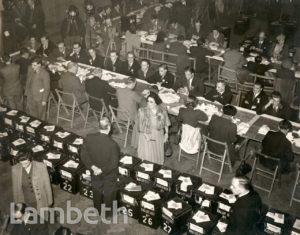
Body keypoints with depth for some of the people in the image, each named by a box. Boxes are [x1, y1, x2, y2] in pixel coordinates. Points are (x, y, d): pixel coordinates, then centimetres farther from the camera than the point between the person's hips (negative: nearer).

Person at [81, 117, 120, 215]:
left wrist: (92, 166, -12)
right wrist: (102, 170, -14)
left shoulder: (89, 138, -23)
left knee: (97, 191, 29)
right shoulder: (112, 144, -35)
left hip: (95, 173, 4)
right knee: (108, 194, 23)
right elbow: (113, 164, -27)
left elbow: (83, 155, -14)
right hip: (108, 176, -4)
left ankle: (98, 210, 53)